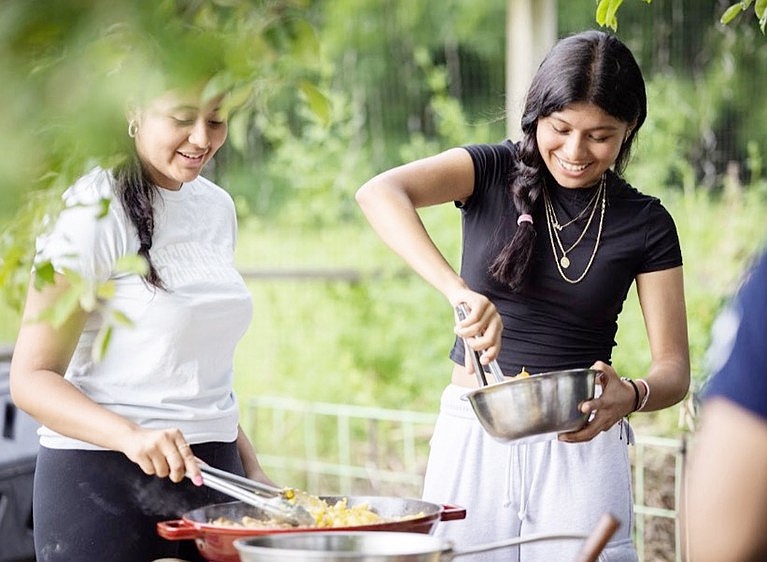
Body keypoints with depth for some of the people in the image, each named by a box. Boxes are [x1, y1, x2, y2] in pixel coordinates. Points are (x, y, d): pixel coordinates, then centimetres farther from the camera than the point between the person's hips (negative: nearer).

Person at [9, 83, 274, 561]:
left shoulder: (216, 207, 10)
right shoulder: (95, 212, -11)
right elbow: (31, 378, -16)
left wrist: (249, 466, 13)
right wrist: (131, 437, -30)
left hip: (210, 477, 6)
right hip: (101, 484, -6)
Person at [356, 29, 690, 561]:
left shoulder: (645, 224, 1)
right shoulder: (491, 172, -2)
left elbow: (674, 368, 0)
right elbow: (378, 193, -22)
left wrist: (631, 395, -24)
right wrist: (459, 291, -36)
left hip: (580, 445, 0)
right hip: (471, 438, 0)